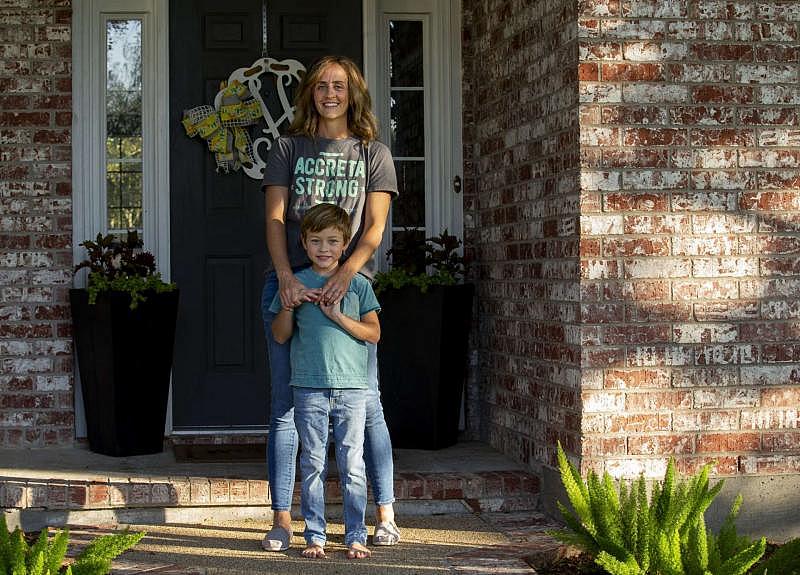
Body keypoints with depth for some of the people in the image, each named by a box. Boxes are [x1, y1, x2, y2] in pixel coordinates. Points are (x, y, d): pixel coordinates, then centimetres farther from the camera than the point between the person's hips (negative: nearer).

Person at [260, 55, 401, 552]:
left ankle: (385, 514, 8)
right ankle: (282, 518, 5)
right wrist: (286, 277, -16)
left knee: (366, 400, -1)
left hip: (349, 285, -1)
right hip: (290, 283, 1)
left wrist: (346, 272, -19)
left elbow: (375, 225, 0)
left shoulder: (374, 153, 11)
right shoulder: (288, 149, 12)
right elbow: (275, 217, 1)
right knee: (286, 401, 1)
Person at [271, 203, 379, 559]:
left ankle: (355, 536, 9)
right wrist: (289, 305, -9)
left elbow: (373, 333, 1)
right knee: (312, 465, 4)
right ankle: (314, 536, 11)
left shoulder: (358, 284, 5)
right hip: (309, 387, 0)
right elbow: (280, 336, 7)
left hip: (351, 387, 0)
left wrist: (339, 316, -11)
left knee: (352, 465, 2)